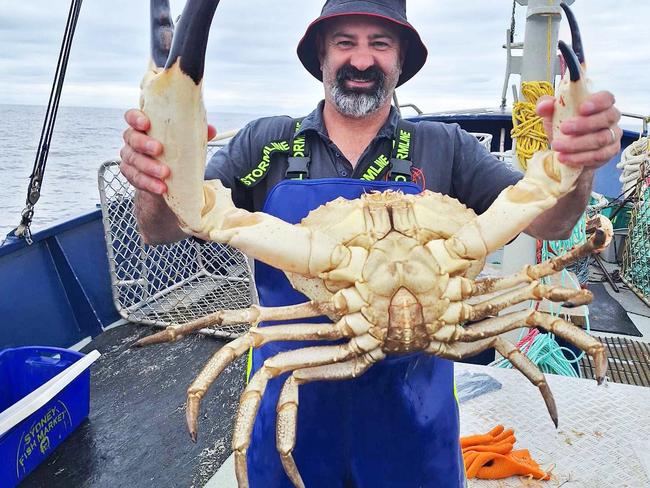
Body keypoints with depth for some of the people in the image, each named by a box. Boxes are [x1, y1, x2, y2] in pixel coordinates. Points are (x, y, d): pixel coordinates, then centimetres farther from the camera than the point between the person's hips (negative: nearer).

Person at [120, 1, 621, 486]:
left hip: (411, 409, 1)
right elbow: (164, 229, -8)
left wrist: (575, 160, -32)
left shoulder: (445, 148, -3)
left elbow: (550, 224, -10)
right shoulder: (266, 143, -4)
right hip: (291, 400, 1)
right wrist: (155, 178, -31)